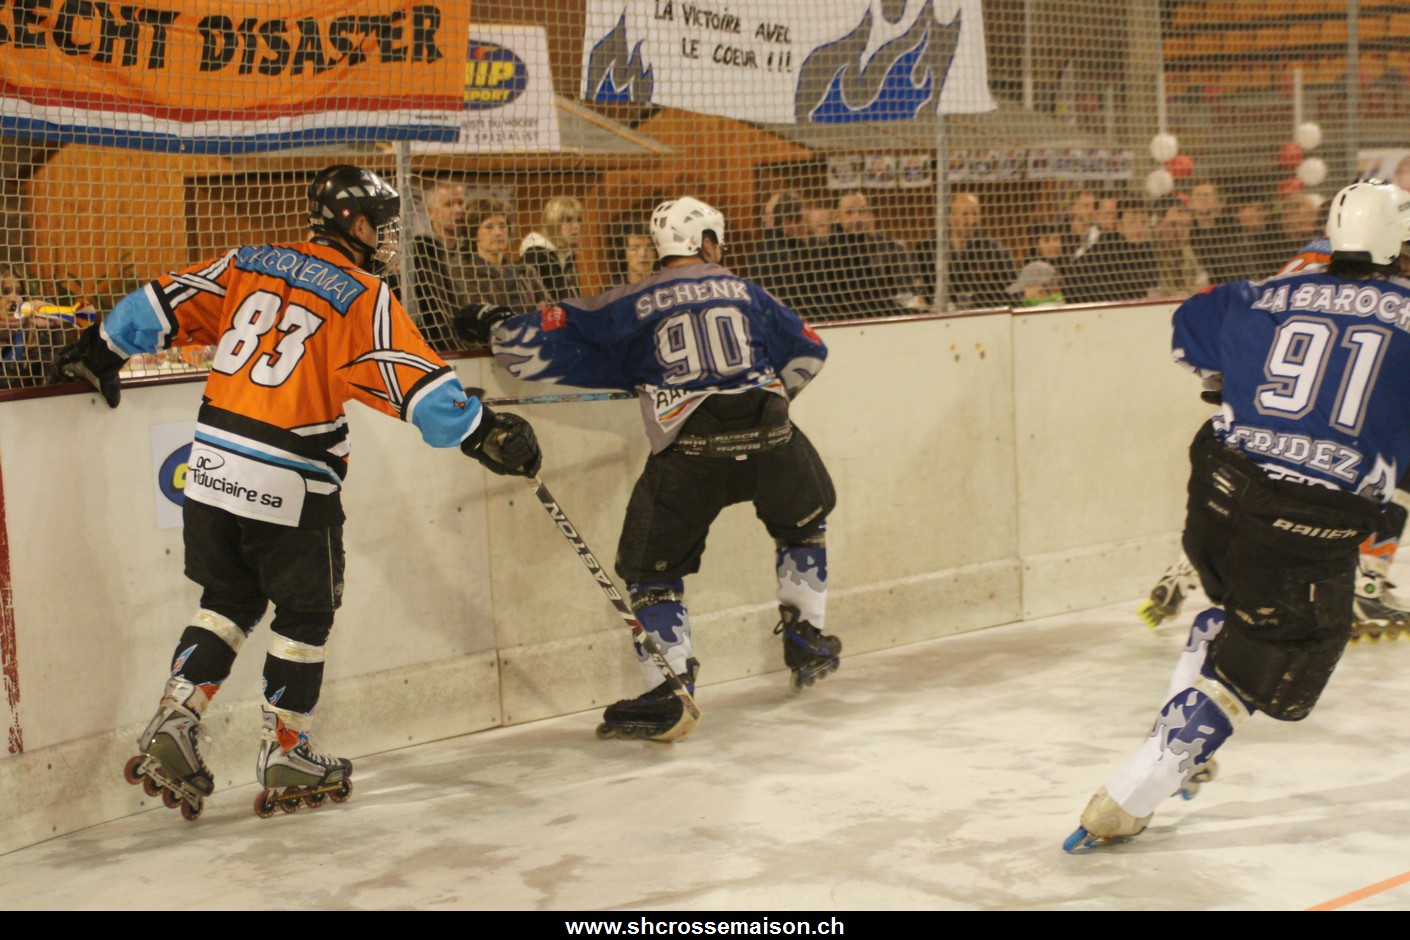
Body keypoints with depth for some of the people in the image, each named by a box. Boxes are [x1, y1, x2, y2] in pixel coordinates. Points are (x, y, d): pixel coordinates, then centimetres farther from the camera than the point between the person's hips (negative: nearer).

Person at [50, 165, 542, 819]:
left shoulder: (249, 263, 8)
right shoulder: (363, 297, -8)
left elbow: (163, 305, 10)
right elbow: (419, 387, -15)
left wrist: (99, 350, 24)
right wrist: (487, 433, -7)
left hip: (212, 468, 6)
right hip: (289, 487, -5)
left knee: (229, 600, 20)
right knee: (305, 613, 12)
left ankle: (171, 727, 9)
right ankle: (285, 760, 19)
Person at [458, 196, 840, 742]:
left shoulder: (629, 306, 13)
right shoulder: (743, 291, 21)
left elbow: (549, 340, 10)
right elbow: (807, 352, 31)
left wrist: (493, 329, 30)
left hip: (689, 447, -2)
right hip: (768, 434, 2)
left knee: (652, 568, 10)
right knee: (804, 524, 31)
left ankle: (669, 692, 0)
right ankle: (807, 641, 33)